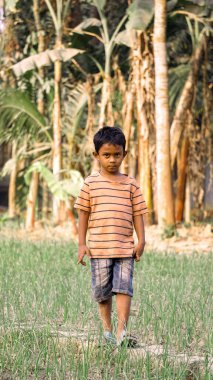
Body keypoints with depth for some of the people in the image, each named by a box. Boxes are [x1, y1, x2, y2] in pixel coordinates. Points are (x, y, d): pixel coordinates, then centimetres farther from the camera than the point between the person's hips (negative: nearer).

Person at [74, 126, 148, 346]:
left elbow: (138, 214, 8)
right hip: (99, 248, 0)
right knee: (102, 291, 6)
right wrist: (81, 244, 2)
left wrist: (141, 242, 0)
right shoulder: (91, 183, 4)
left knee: (124, 287, -8)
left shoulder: (130, 185, 6)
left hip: (125, 248, 0)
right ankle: (107, 329, 21)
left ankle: (122, 332, -10)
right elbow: (83, 213, 6)